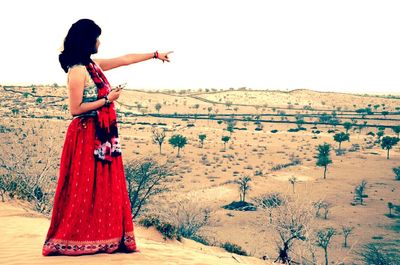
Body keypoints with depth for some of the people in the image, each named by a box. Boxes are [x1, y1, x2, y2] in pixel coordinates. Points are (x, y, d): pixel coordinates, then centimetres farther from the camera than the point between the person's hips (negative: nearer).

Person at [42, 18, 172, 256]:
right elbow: (76, 109, -18)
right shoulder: (77, 70, -14)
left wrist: (155, 55, 28)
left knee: (105, 188, 10)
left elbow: (125, 59, 22)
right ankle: (71, 240, 5)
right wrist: (107, 100, -13)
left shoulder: (94, 65, 12)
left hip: (103, 135, 9)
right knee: (85, 190, -4)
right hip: (87, 136, -9)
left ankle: (103, 238, 17)